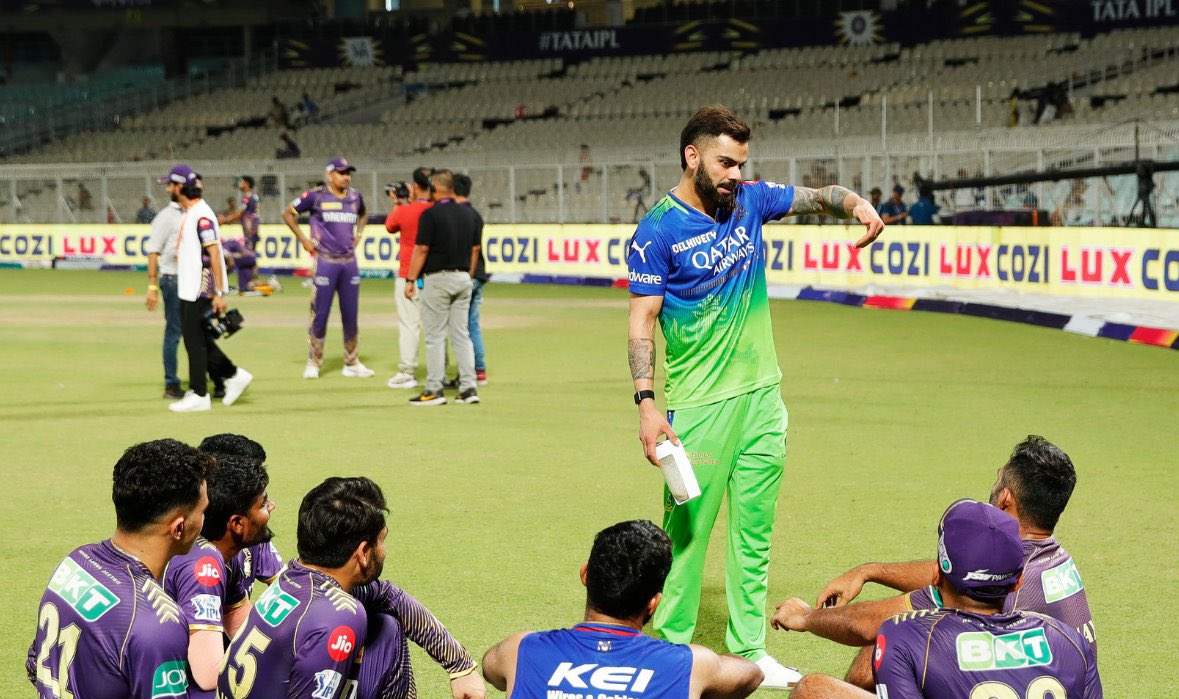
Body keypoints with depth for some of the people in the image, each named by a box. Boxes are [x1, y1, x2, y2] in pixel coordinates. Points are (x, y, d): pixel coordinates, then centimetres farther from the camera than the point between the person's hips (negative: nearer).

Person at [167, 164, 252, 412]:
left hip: (199, 289, -10)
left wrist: (219, 293, -24)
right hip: (189, 288, 10)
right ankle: (233, 375, 18)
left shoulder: (201, 215, -18)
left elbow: (214, 254, -22)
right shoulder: (190, 213, 13)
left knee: (194, 340, -3)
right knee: (194, 338, 13)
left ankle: (199, 396, 4)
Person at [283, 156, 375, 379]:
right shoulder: (316, 196, -5)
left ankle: (352, 363, 17)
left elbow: (362, 215, 31)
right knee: (320, 313, -2)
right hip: (325, 261, -4)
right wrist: (303, 239, 0)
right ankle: (313, 363, 11)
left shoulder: (355, 197, 9)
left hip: (350, 262, 4)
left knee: (351, 314, 7)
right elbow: (288, 213, 4)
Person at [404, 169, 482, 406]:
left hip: (437, 279, -6)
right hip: (463, 279, 6)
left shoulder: (431, 214, -11)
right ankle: (468, 388, 4)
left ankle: (434, 390, -2)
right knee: (462, 334, 8)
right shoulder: (469, 214, 8)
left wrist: (410, 280, -8)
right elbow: (475, 250, 12)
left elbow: (421, 250, -13)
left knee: (435, 336, -2)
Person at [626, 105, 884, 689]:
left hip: (762, 395, 6)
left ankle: (749, 649, 18)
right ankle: (669, 648, 8)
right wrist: (646, 405, -18)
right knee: (686, 530, -3)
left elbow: (817, 197, 14)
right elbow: (642, 322, -10)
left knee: (755, 531, 10)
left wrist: (856, 203, -10)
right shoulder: (658, 231, -9)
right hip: (698, 403, -6)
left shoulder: (750, 201, 7)